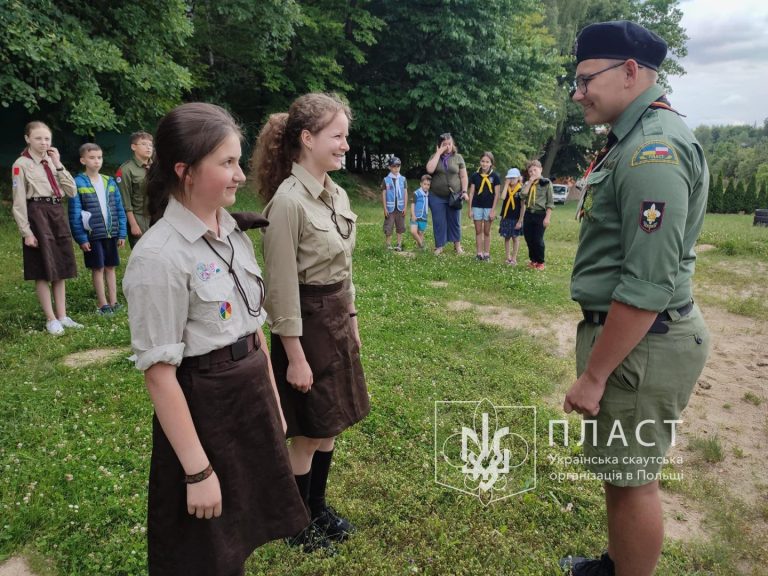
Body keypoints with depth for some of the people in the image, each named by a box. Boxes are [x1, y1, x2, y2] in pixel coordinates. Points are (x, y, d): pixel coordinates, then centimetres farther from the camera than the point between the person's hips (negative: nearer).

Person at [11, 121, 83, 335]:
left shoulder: (52, 161, 12)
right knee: (43, 271, -1)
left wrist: (58, 165, -2)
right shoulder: (21, 164, -6)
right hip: (37, 216, -6)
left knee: (60, 269, 9)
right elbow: (19, 201, -9)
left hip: (57, 215, 6)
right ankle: (51, 319, 8)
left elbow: (72, 192, 5)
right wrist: (26, 232, -14)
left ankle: (62, 316, 18)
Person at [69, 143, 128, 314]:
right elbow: (75, 214, -8)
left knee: (111, 267, 11)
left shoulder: (110, 182, 6)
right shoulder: (78, 183, -6)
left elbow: (119, 209, 8)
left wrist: (122, 233, 4)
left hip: (111, 233, 4)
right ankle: (102, 304, 14)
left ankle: (113, 302, 19)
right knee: (98, 269, 5)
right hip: (92, 235, -4)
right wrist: (81, 238, -13)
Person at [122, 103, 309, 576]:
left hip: (253, 395, 7)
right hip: (203, 408, -7)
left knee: (242, 536, 24)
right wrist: (197, 470, -16)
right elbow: (160, 374, -19)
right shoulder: (160, 256, -21)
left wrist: (273, 403, 14)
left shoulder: (234, 234, 3)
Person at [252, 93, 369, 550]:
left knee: (330, 426, 19)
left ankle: (319, 507, 41)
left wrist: (351, 322, 16)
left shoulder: (337, 194, 6)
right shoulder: (289, 201, -20)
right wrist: (295, 356, -16)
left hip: (338, 319, 8)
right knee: (308, 433, 9)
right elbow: (282, 287, -19)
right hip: (307, 324, -8)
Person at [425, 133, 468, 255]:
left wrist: (464, 191, -9)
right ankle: (439, 246, 14)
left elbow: (463, 176, 2)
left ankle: (457, 245, 22)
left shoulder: (458, 157, 2)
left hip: (454, 196, 0)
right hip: (436, 196, 0)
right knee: (438, 222, 4)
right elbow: (429, 170, -18)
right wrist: (438, 153, -14)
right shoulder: (435, 157, 2)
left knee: (455, 221, 9)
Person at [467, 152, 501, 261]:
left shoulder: (495, 176, -4)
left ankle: (487, 254, 14)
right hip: (477, 206, 1)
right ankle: (479, 253, 12)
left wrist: (493, 210, -8)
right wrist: (469, 208, -1)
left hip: (489, 207, -1)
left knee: (487, 231, 7)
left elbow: (496, 194, -4)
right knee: (478, 231, 6)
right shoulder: (475, 175, 0)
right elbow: (471, 193, 2)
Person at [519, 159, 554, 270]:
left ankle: (540, 262, 12)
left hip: (540, 214, -5)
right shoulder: (527, 183, 11)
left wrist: (547, 218, -11)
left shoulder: (546, 183, -3)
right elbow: (522, 195, -8)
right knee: (528, 239, 8)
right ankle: (533, 260, 24)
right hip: (528, 214, 5)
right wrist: (530, 182, -9)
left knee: (538, 239, -3)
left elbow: (550, 202, -5)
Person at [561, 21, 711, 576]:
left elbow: (648, 286, -25)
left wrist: (593, 375, -19)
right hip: (624, 330, 10)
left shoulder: (654, 150, -20)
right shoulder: (636, 138, 13)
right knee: (621, 470, 23)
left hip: (641, 343, -10)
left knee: (632, 480, 6)